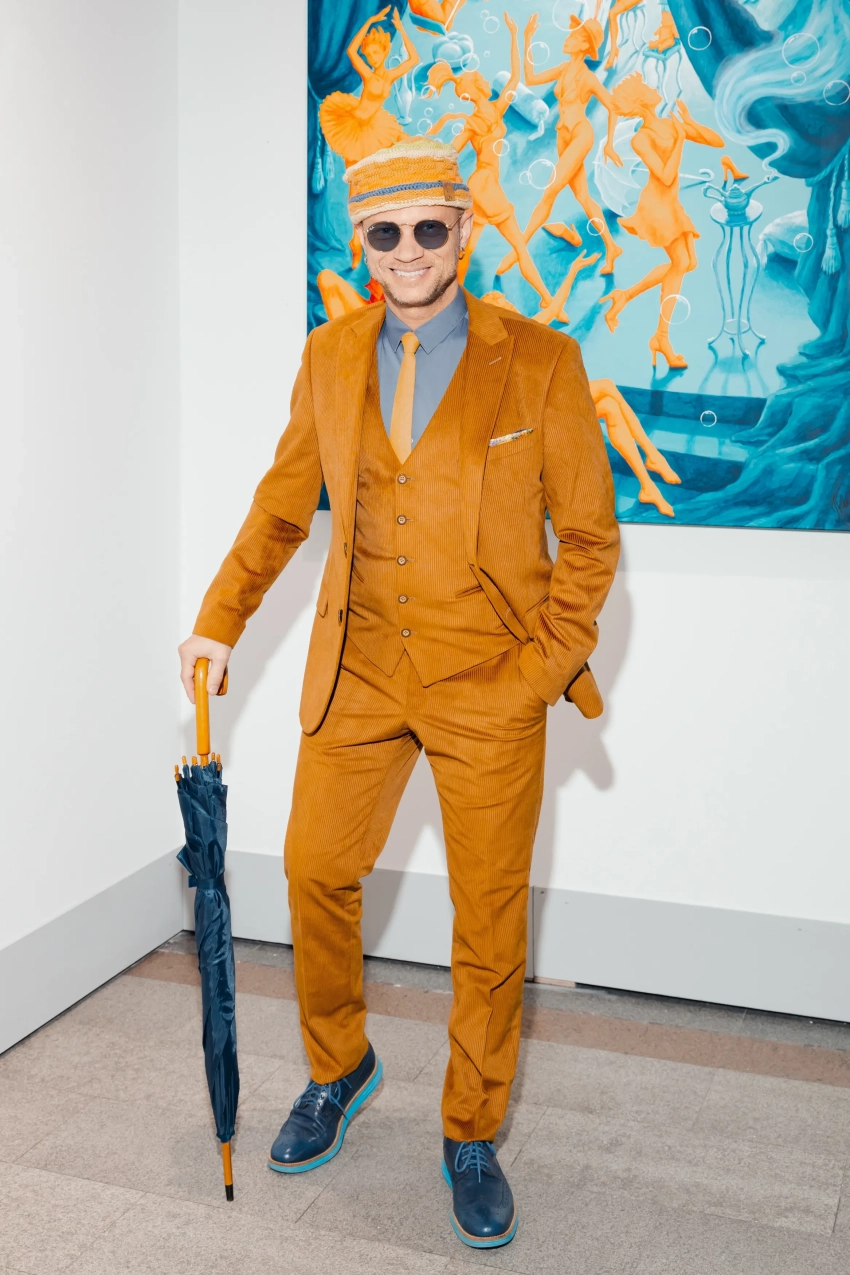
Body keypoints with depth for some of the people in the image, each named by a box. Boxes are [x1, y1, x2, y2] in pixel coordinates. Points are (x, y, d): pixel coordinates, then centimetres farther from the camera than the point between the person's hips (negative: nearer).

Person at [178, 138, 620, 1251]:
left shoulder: (541, 363, -6)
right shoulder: (330, 357, 5)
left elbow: (590, 537, -2)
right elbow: (284, 504, 15)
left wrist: (543, 670, -10)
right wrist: (220, 622, 10)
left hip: (490, 686, -3)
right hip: (361, 670, 4)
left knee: (489, 922, 5)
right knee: (315, 871, 10)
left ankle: (473, 1137, 26)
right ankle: (338, 1068, 38)